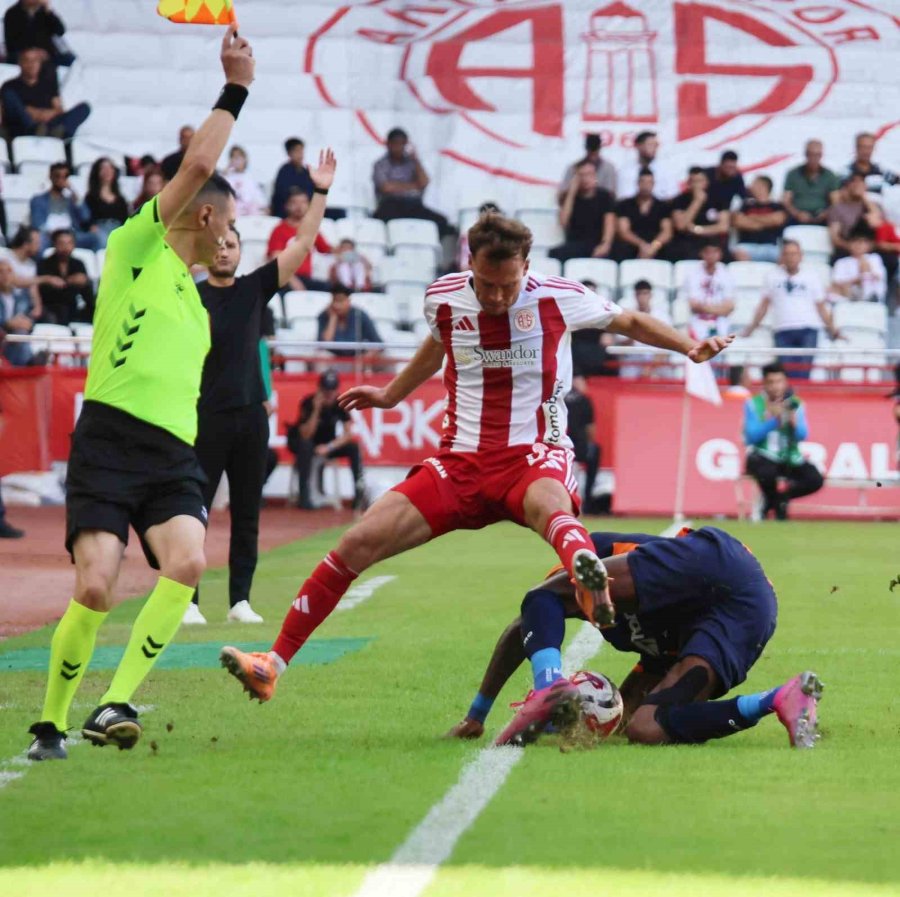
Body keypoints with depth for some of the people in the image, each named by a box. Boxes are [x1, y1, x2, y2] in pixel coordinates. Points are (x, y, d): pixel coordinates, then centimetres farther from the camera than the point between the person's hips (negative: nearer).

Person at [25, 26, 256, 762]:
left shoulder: (194, 301, 26)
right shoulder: (136, 248, 5)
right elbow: (197, 166, -5)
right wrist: (235, 91, -3)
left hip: (173, 454, 6)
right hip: (110, 439, -6)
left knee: (187, 563, -23)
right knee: (95, 587, -17)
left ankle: (116, 703, -20)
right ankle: (52, 723, 4)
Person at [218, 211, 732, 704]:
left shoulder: (558, 299, -5)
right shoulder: (444, 299, 2)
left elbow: (630, 323, 12)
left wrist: (690, 348, -1)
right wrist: (392, 394, 38)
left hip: (534, 456, -4)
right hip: (461, 460, 4)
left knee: (547, 505, -43)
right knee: (357, 545, -11)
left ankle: (592, 578, -78)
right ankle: (274, 664, -4)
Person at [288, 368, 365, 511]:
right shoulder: (308, 403, -22)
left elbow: (348, 434, -16)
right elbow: (306, 435, -29)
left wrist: (329, 447, -31)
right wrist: (316, 410, -38)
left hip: (327, 444, 3)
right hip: (300, 442, -3)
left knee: (354, 447, -21)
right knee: (305, 445, -37)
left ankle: (360, 491, -23)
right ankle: (304, 497, -36)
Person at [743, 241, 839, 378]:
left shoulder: (812, 277, 11)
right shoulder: (773, 278, 13)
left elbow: (821, 307, 14)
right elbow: (764, 305, 18)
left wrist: (833, 331, 11)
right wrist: (751, 328, 14)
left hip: (807, 331, -1)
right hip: (782, 331, 1)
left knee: (803, 373, -12)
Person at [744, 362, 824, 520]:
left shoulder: (795, 404, 6)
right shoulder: (753, 405, 0)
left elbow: (802, 436, -5)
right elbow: (751, 437, -12)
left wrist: (793, 422, -26)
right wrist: (773, 419, -21)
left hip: (789, 458, 3)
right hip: (762, 457, -3)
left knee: (815, 479, -21)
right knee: (767, 472, -39)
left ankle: (781, 498, 7)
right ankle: (770, 500, -1)